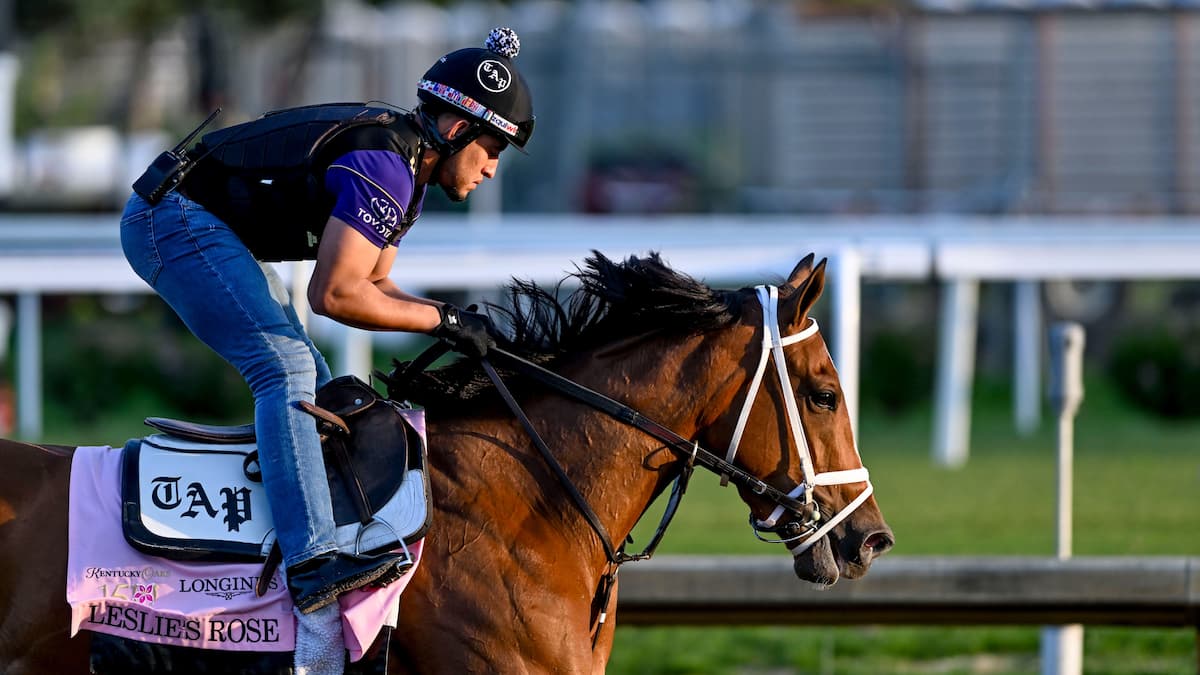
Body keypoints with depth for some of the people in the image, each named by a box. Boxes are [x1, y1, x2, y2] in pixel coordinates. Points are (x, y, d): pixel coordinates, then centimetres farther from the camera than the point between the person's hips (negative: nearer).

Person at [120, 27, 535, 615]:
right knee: (287, 367, -23)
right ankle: (311, 562, -35)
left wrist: (459, 325, 1)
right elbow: (334, 294, -26)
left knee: (312, 385, 12)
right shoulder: (381, 167, -23)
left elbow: (371, 284, 16)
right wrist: (441, 320, -17)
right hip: (173, 220, -11)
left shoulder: (407, 170, 11)